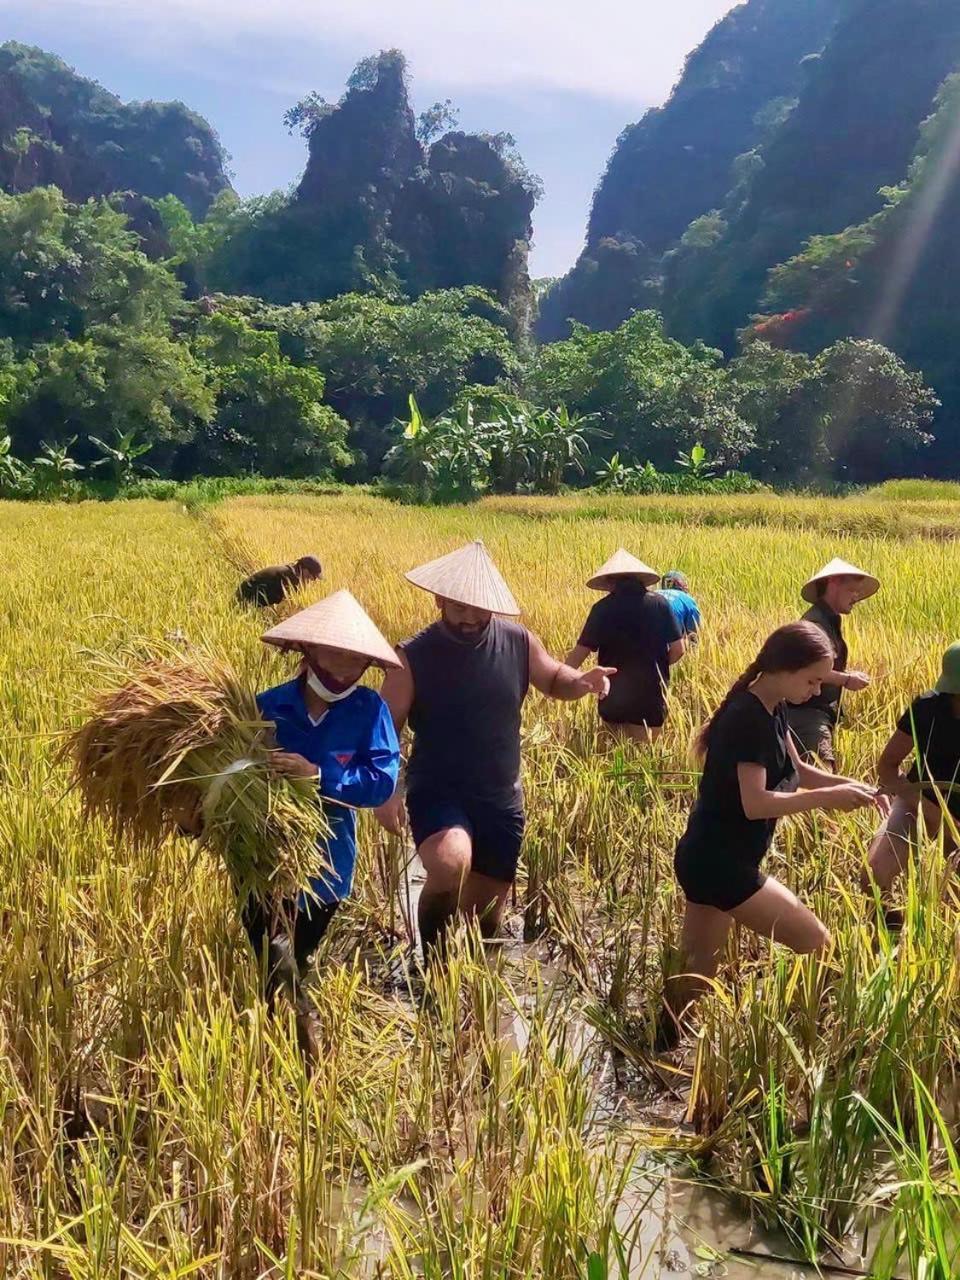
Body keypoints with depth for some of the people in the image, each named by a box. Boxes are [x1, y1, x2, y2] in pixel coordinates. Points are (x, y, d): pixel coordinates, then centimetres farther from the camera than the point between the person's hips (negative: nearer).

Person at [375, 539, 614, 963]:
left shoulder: (518, 642, -5)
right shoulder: (413, 657, -13)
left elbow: (555, 681, 12)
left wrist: (582, 681, -11)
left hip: (501, 800, 4)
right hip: (437, 793, -4)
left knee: (487, 912, 15)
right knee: (450, 864, -35)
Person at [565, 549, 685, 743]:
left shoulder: (603, 608, -8)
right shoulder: (659, 603, -2)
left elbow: (579, 653, -9)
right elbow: (677, 649, -1)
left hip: (617, 699, -2)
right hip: (654, 696, 2)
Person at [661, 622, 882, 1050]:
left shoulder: (770, 709, 8)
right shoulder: (749, 718, -22)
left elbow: (795, 771, 17)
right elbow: (756, 803, -27)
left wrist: (847, 784, 1)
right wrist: (830, 797, -22)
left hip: (709, 858, 10)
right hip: (719, 862, -10)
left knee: (697, 970, 18)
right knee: (817, 944, -1)